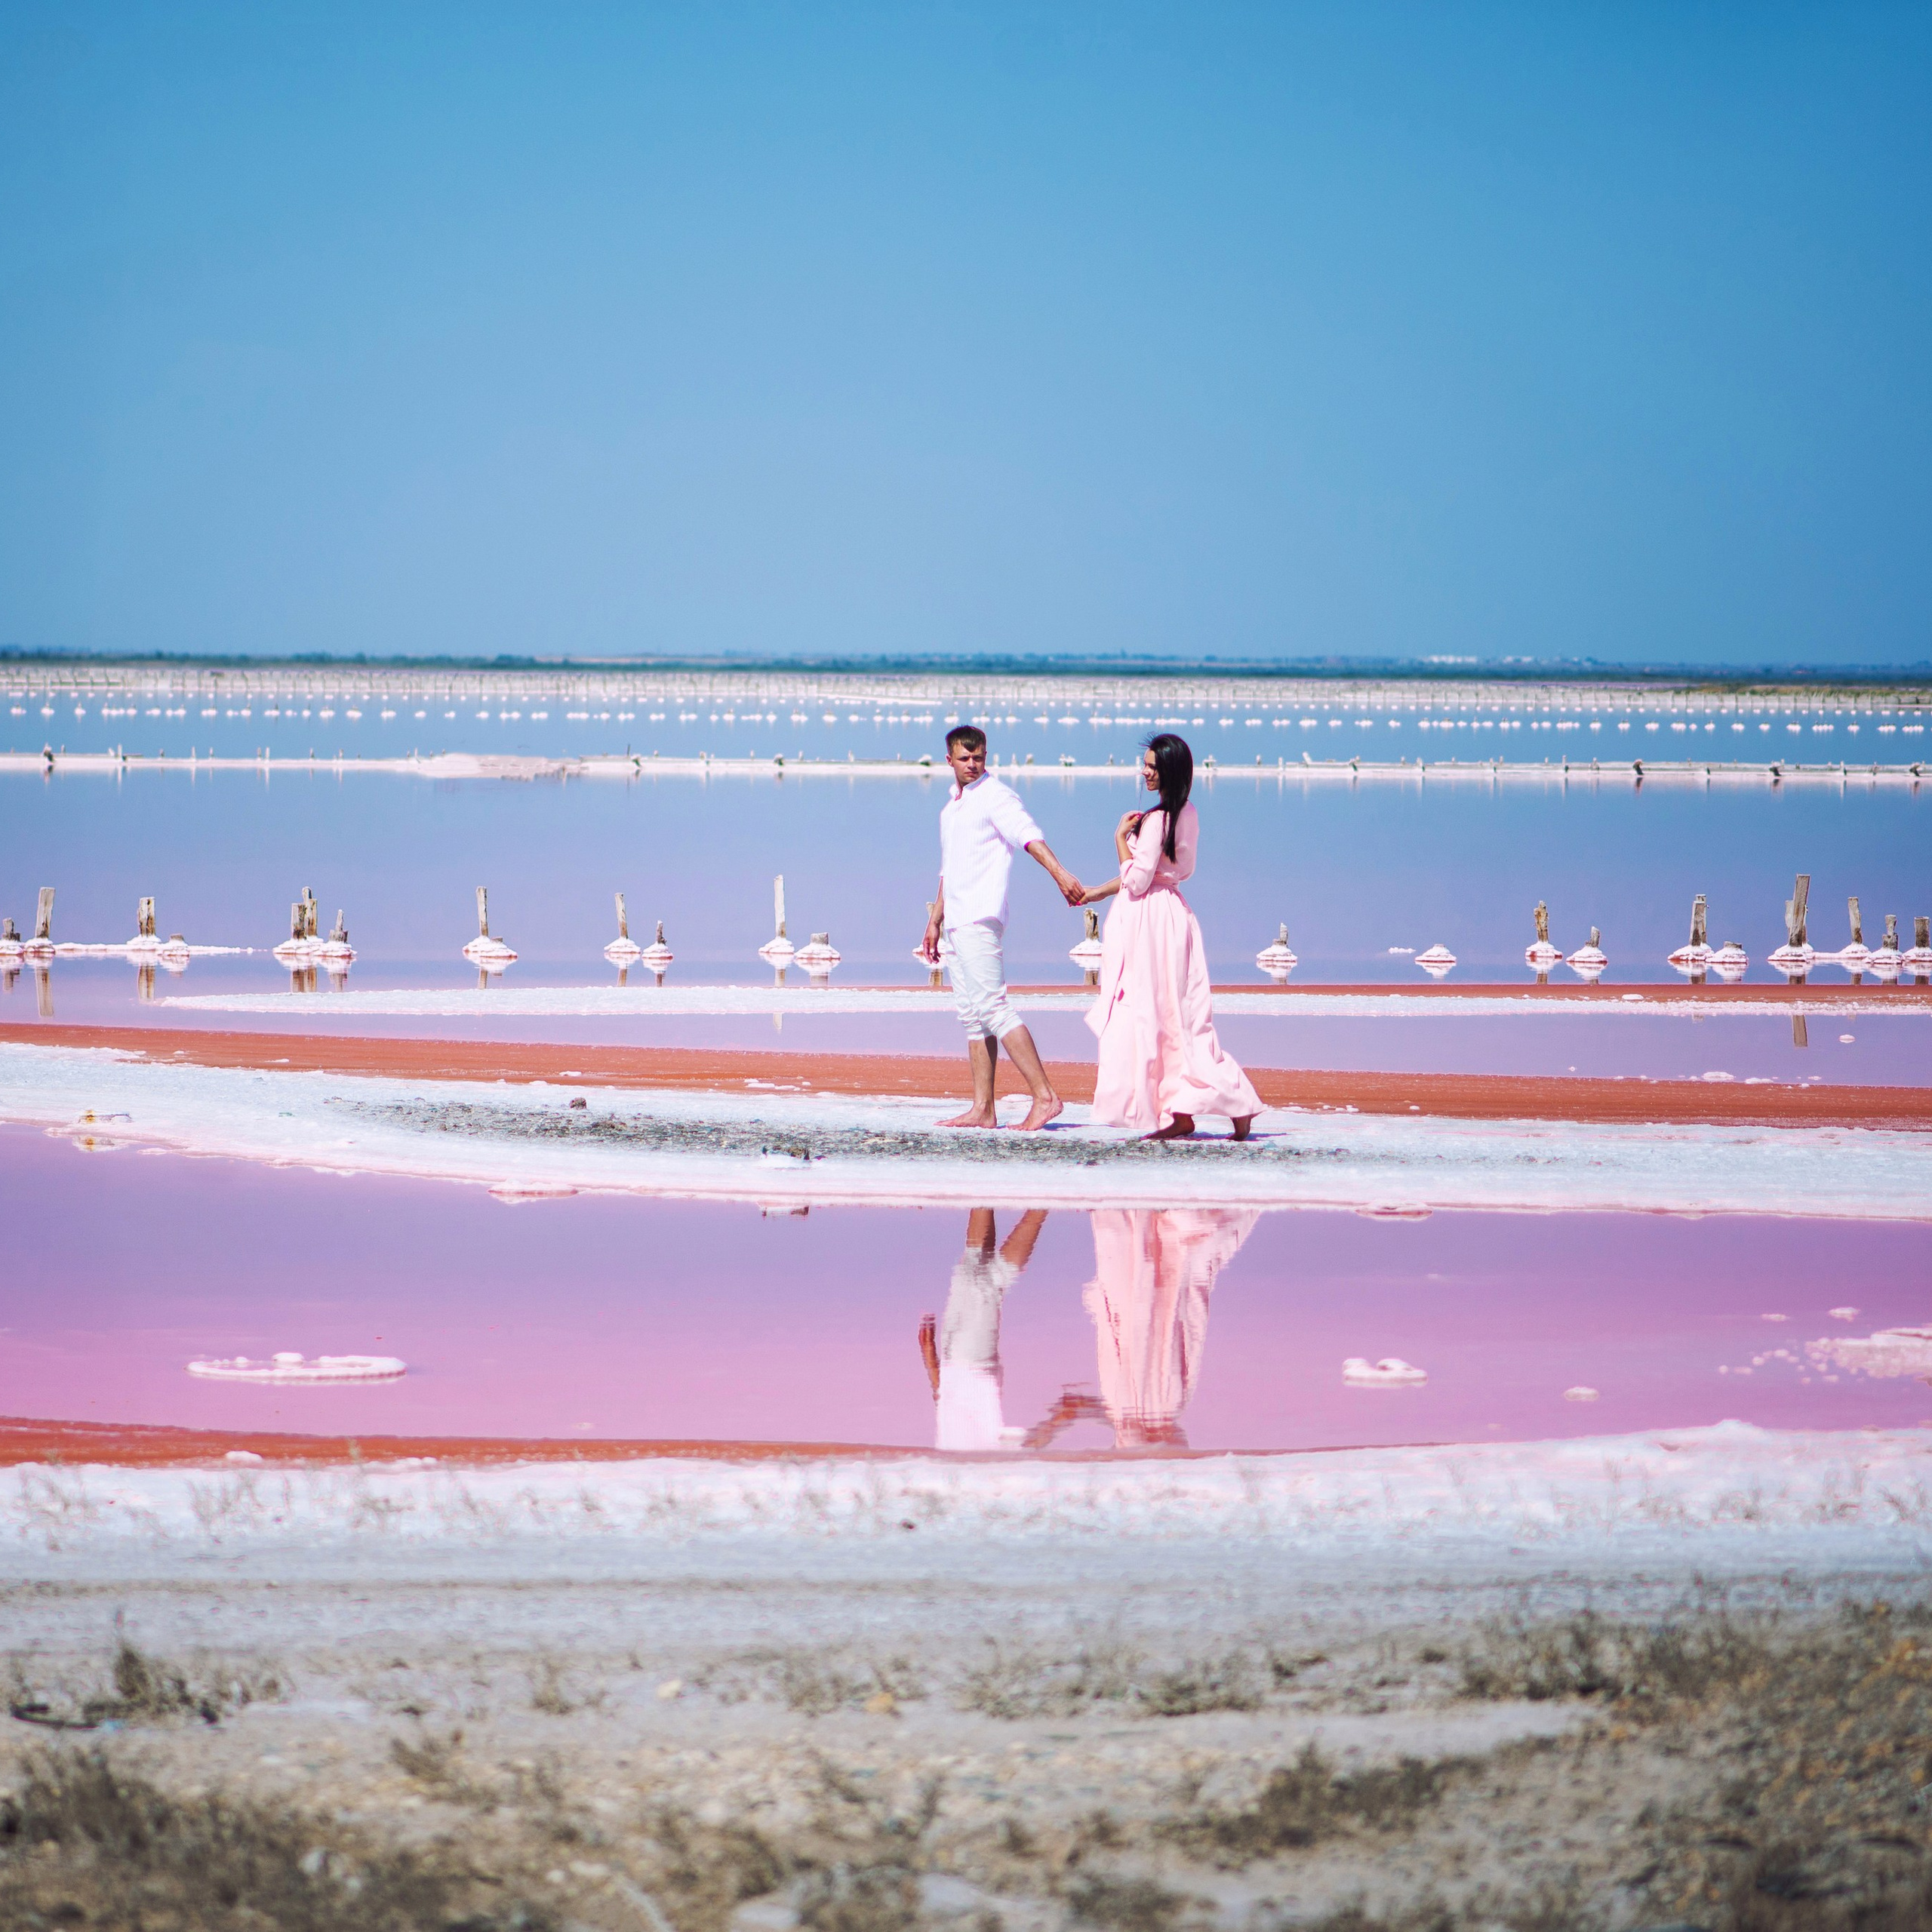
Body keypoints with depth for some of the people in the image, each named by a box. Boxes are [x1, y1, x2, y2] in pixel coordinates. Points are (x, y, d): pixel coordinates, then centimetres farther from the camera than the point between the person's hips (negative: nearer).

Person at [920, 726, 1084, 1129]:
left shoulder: (996, 796, -7)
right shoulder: (952, 805, 20)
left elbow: (1029, 836, -25)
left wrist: (1059, 873, -42)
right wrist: (935, 921, 28)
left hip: (981, 919, -9)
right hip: (958, 923, 9)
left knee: (991, 1007, -15)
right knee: (971, 1015, 8)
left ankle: (1045, 1096, -17)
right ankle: (982, 1109, 9)